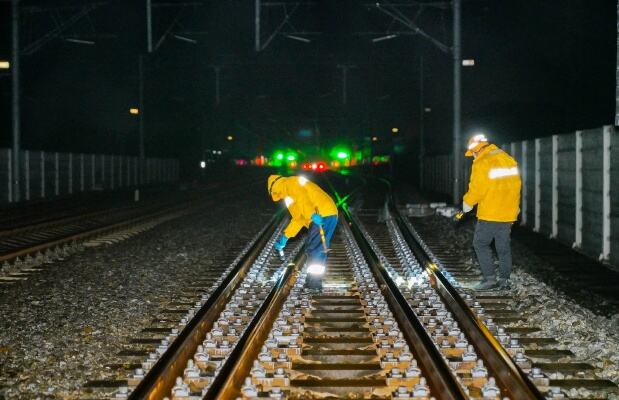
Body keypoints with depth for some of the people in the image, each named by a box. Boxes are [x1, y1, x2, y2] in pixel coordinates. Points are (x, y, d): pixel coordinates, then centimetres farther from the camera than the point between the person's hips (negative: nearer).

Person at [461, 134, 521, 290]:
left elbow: (477, 189, -16)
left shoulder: (482, 163, -14)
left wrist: (467, 203, 1)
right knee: (503, 246, 13)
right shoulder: (509, 159, 10)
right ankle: (504, 280, 15)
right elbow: (516, 185, 13)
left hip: (489, 214, -7)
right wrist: (515, 206, 22)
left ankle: (490, 278, -2)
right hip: (508, 213, 7)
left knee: (481, 244, 4)